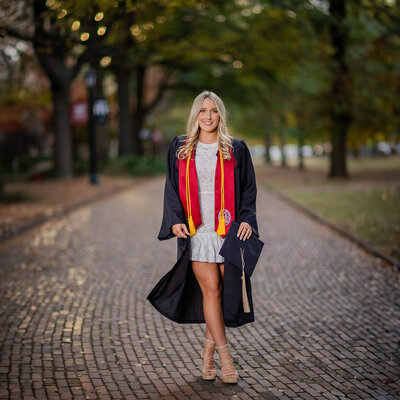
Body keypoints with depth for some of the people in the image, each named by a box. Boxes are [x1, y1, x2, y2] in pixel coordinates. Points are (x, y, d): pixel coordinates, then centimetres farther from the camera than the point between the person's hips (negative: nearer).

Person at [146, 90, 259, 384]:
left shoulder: (236, 150, 7)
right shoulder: (180, 149, 9)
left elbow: (249, 189, 8)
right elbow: (172, 187, 10)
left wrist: (247, 219, -7)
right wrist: (175, 220, -4)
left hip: (226, 230, 0)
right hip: (195, 230, 0)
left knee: (222, 290, 1)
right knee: (210, 289, -7)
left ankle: (209, 348, 19)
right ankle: (224, 356, -2)